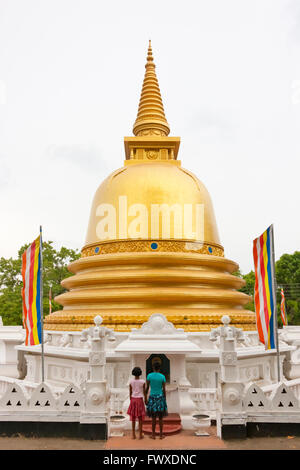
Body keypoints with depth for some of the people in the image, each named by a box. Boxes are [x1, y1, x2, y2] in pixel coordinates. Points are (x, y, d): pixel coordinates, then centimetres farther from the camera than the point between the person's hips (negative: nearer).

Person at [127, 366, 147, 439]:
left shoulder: (131, 382, -4)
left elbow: (130, 393, 2)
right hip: (140, 400, -2)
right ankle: (140, 435, 9)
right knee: (140, 418, 7)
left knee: (133, 417, 9)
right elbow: (144, 392, -3)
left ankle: (133, 435, 11)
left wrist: (131, 401, 12)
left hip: (133, 400, 2)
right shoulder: (142, 382, -10)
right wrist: (146, 400, 10)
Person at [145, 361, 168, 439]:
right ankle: (161, 435, 13)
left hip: (152, 397, 0)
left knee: (153, 417, 9)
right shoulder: (163, 376, -6)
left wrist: (146, 399, 3)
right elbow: (164, 389, -3)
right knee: (160, 417, 9)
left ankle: (153, 435, 13)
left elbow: (147, 388, -5)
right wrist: (165, 400, 6)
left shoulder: (149, 375, -6)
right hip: (160, 397, 0)